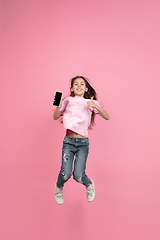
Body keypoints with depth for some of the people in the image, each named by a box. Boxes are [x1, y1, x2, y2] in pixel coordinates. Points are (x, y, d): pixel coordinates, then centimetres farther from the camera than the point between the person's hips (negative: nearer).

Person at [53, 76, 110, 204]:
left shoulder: (91, 103, 8)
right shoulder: (68, 101, 8)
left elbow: (107, 117, -1)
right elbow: (55, 117, 7)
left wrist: (95, 106, -17)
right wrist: (58, 106, -12)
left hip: (83, 143, 0)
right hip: (68, 141, 1)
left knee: (78, 176, -11)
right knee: (66, 174, -13)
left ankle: (89, 185, 26)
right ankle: (59, 188, 24)